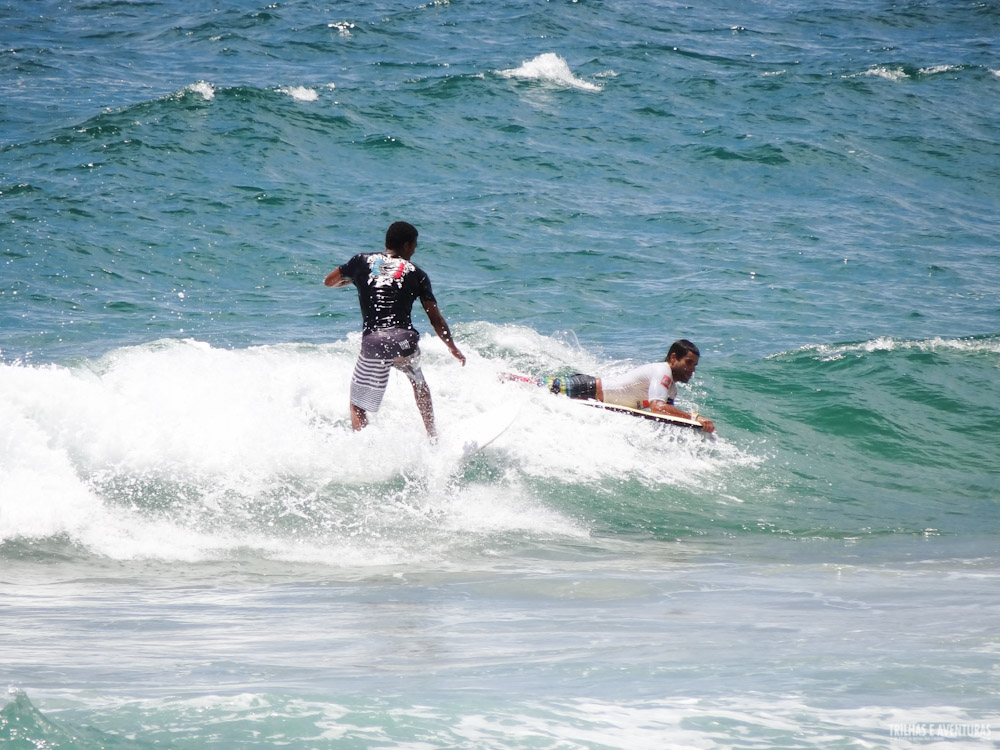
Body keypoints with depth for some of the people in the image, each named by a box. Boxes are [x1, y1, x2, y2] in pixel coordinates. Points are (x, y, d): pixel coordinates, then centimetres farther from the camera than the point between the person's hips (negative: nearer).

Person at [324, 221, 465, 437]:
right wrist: (453, 349, 22)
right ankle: (433, 438, 39)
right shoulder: (416, 274, 11)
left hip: (373, 342, -2)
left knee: (358, 407, 7)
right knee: (418, 383, 34)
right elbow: (435, 319, 9)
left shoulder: (362, 261, 12)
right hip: (404, 340, 2)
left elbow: (329, 281, 26)